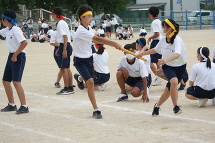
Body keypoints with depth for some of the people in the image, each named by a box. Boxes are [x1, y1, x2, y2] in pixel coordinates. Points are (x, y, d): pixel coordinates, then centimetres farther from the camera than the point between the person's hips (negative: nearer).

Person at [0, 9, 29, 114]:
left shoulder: (15, 30, -16)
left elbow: (24, 43, -25)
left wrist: (15, 55, -21)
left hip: (18, 57, -10)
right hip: (11, 56, 10)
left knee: (16, 81, -17)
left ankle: (24, 106, -17)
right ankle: (11, 105, 22)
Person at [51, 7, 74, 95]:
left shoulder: (61, 23, -12)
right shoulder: (61, 23, 18)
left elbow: (65, 37, -19)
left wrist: (64, 50, -23)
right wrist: (59, 49, 22)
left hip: (65, 46, -10)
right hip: (64, 46, 10)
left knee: (63, 68, -9)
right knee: (67, 68, 12)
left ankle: (66, 89, -8)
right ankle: (70, 88, 16)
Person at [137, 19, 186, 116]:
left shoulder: (177, 40, -23)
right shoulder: (163, 40, -5)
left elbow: (177, 54, -41)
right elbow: (155, 50, 17)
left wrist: (166, 60, -58)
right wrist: (142, 53, 21)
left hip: (179, 67, -2)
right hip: (167, 66, 2)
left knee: (169, 89, 4)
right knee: (174, 81, -28)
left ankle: (157, 106, 30)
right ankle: (175, 107, -18)